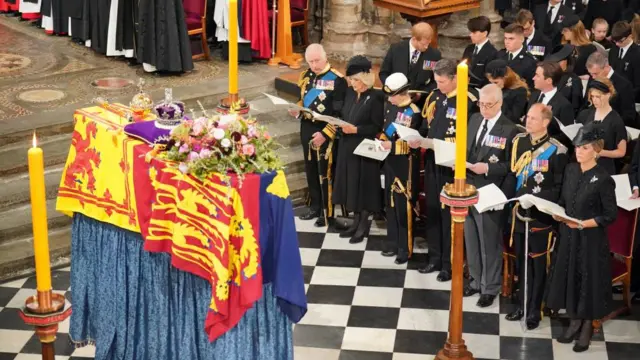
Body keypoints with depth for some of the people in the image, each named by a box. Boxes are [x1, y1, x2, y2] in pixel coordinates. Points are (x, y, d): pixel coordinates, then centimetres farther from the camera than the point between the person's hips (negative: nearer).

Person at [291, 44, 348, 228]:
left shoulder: (337, 80, -15)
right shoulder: (305, 76, 8)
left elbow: (339, 113, -16)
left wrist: (325, 134, -20)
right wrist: (297, 110, -1)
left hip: (325, 133, -7)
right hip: (306, 129, 7)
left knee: (325, 174, -1)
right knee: (310, 170, 16)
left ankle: (328, 213, 9)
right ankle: (315, 207, 29)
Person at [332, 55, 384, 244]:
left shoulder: (375, 97, -14)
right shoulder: (350, 93, 7)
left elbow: (377, 127, -15)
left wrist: (356, 129, -22)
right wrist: (342, 125, -5)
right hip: (348, 147, 7)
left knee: (363, 185, 1)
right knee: (352, 185, 12)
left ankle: (364, 225, 13)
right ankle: (356, 221, 22)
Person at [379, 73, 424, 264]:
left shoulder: (413, 112, -18)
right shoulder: (389, 106, 5)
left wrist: (392, 145, -22)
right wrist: (382, 141, 0)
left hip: (405, 164, -8)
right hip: (390, 161, 8)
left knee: (404, 206, 0)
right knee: (391, 204, 15)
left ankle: (405, 248, 10)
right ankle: (393, 243, 27)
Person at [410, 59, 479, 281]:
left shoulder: (468, 102, -15)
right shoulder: (434, 98, 8)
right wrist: (418, 140, -3)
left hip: (451, 165, -7)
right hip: (431, 162, 7)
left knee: (449, 213, 3)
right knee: (432, 210, 14)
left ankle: (449, 264, 15)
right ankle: (435, 258, 27)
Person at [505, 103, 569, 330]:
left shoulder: (557, 150, -12)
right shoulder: (518, 142, 5)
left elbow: (560, 188, -10)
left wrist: (535, 199, -20)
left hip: (541, 215, -5)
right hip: (519, 211, 5)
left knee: (538, 263, 4)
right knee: (521, 260, 15)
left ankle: (534, 310, 15)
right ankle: (522, 305, 27)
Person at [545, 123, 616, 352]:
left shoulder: (603, 179, -15)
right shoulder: (571, 170, 3)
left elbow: (610, 215, -13)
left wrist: (583, 224, -22)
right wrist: (558, 213, -6)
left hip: (591, 239, -6)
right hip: (568, 235, 6)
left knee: (589, 280, 5)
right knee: (569, 277, 12)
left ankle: (587, 327, 20)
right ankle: (574, 322, 28)